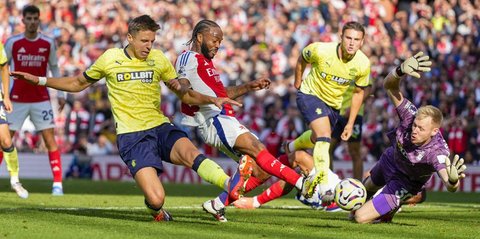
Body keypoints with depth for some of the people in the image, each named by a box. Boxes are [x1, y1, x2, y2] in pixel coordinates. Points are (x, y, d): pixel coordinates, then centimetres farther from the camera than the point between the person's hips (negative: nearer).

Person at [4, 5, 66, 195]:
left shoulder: (48, 43, 1)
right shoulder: (13, 43, -2)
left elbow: (54, 68, 12)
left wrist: (61, 94, 7)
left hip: (41, 99, 0)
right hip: (17, 99, 0)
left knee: (50, 138, -7)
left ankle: (57, 183, -7)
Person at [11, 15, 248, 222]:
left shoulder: (158, 59, 8)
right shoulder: (110, 59, 3)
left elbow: (185, 94, 13)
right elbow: (77, 84, 19)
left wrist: (213, 100, -4)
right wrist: (38, 80, 12)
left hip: (160, 127, 2)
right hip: (131, 135, -2)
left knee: (189, 152, -35)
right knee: (156, 199, -21)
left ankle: (233, 187, -50)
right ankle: (156, 210, 15)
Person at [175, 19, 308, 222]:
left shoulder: (205, 62, 29)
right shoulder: (188, 59, -1)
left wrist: (250, 87, 25)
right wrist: (211, 100, -34)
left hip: (227, 122, 10)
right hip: (215, 121, -10)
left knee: (262, 171, 2)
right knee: (256, 148, -27)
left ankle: (218, 204, 5)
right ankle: (303, 183, -41)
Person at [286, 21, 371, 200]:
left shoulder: (363, 64, -18)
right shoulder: (321, 51, -29)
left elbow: (358, 92, -1)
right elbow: (302, 60, -5)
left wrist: (350, 124, 0)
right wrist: (298, 83, 6)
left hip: (333, 104, 5)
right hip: (310, 94, -5)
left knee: (317, 138, 24)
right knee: (324, 137, -25)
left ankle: (292, 147, 56)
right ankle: (323, 185, -28)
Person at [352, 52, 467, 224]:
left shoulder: (437, 151, -45)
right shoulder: (411, 116, -34)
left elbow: (449, 186, -59)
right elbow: (390, 87, -36)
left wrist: (453, 181, -84)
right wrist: (401, 70, -58)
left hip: (406, 182, -5)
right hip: (392, 159, 5)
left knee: (361, 217, -8)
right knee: (367, 188, 37)